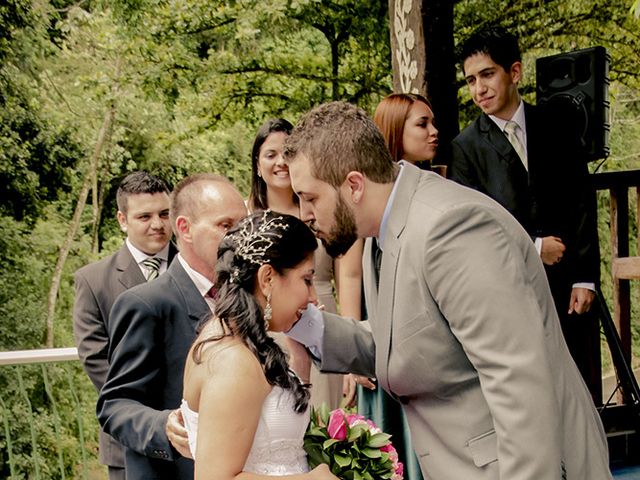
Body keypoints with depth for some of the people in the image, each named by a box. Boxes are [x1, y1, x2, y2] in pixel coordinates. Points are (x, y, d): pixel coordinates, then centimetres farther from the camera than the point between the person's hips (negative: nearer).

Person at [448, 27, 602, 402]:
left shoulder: (555, 127, 6)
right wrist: (533, 247, -9)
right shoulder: (466, 147, 1)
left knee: (583, 391, 6)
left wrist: (585, 278, -3)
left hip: (569, 282, 2)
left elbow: (582, 202, 4)